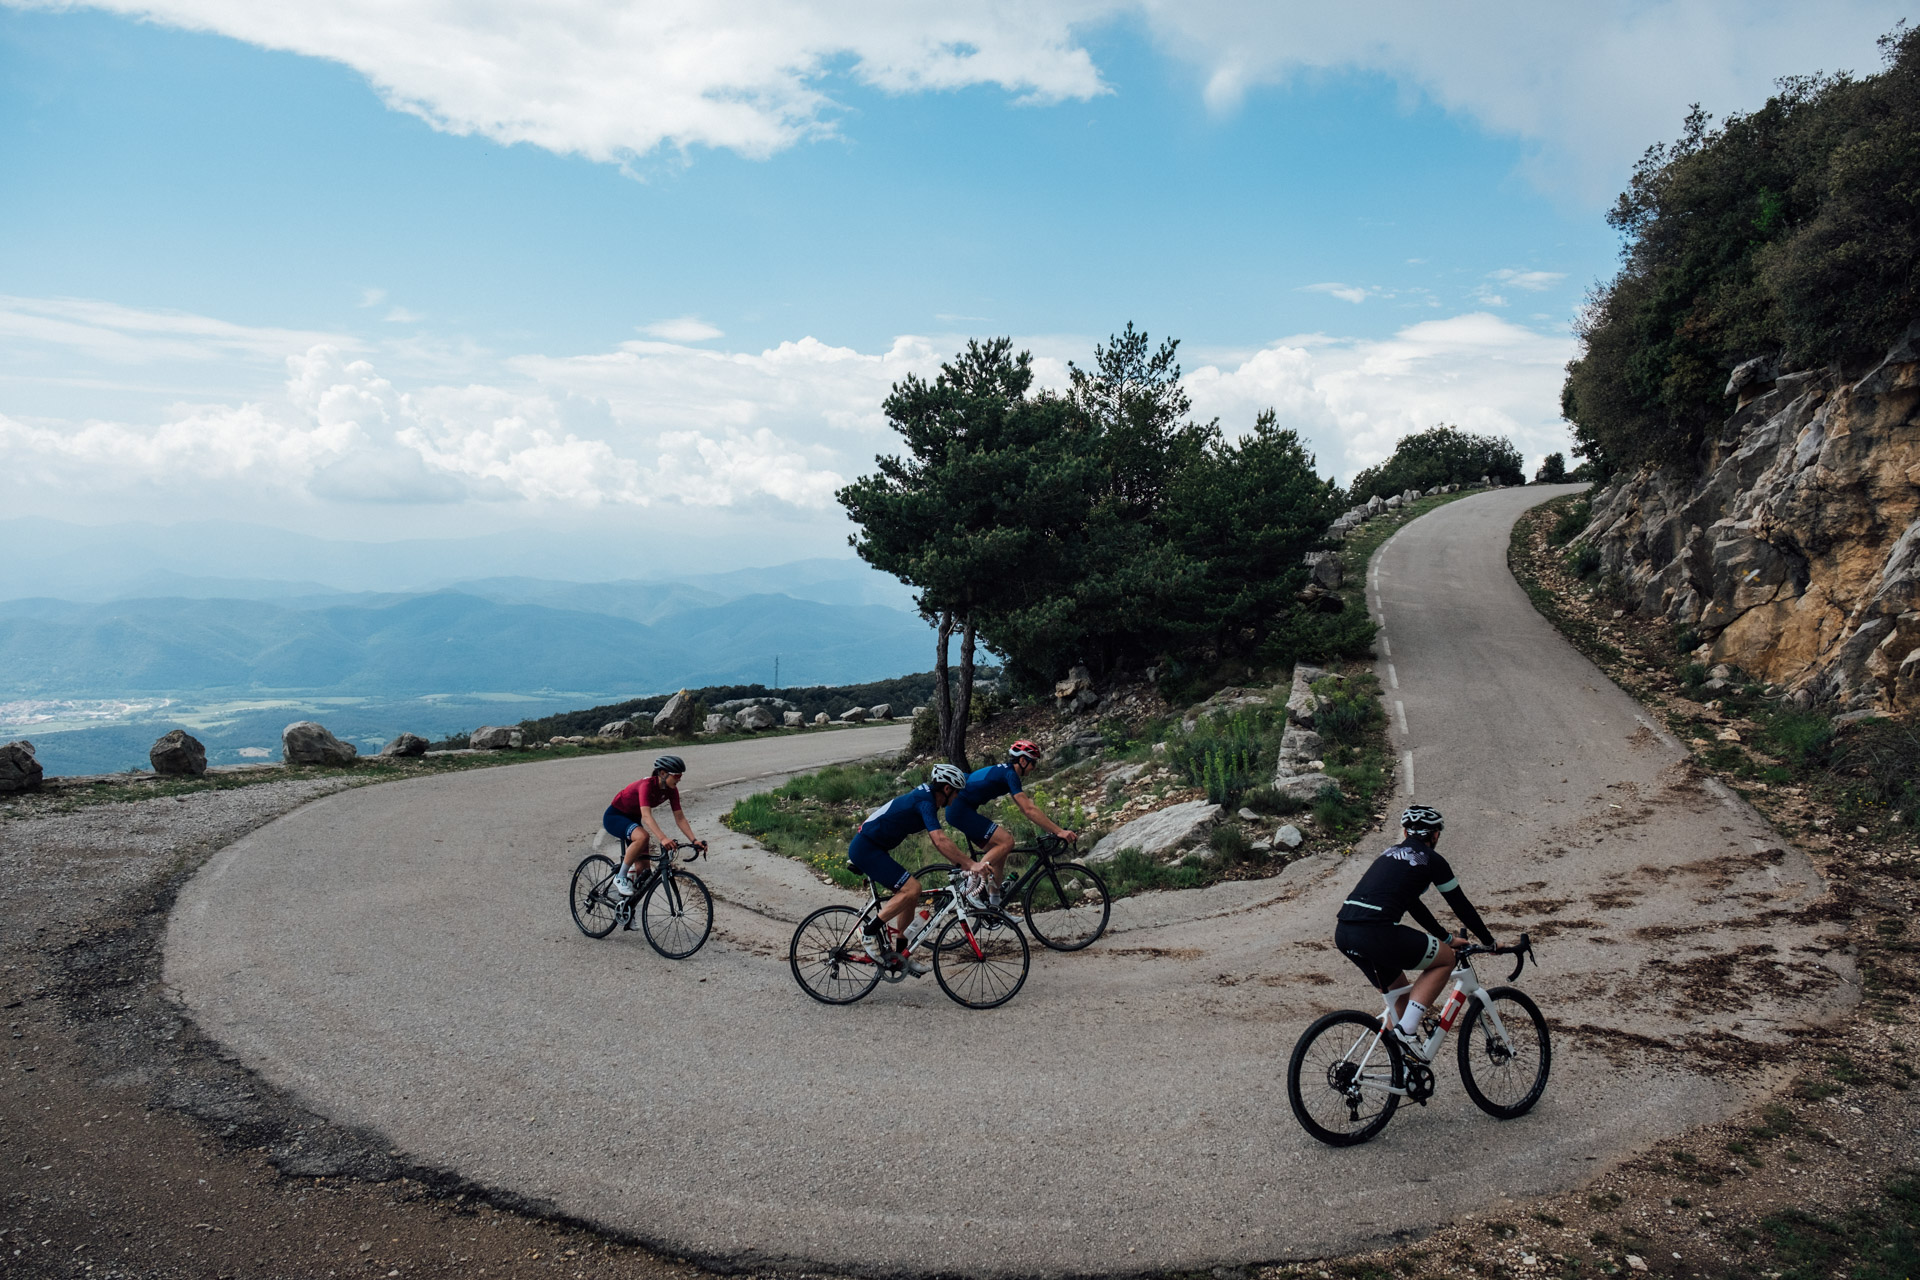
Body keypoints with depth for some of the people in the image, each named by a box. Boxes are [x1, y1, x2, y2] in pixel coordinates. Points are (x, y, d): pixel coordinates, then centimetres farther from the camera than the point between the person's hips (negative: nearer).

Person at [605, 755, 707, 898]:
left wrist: (694, 840, -22)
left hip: (632, 819, 8)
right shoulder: (647, 785, -32)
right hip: (614, 816, -8)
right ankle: (620, 878, -21)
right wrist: (662, 839, -57)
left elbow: (680, 818, -10)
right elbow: (646, 816, -44)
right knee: (643, 836, -38)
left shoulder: (671, 790, -11)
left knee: (644, 870, -3)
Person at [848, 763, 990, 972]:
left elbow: (938, 841, 20)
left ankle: (899, 954, 16)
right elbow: (940, 841, -29)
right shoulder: (925, 801, -18)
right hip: (865, 848, -10)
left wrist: (961, 864, 13)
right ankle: (871, 930, -8)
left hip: (870, 848, 10)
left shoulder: (926, 797, 12)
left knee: (911, 896, 9)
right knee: (911, 888, -19)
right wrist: (971, 864, -29)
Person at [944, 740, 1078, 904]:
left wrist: (1055, 828, 15)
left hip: (958, 810, 10)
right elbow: (1029, 810, -23)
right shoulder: (1010, 774, -15)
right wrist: (1059, 831, -25)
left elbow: (1027, 808, 19)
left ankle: (994, 904, 13)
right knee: (1006, 841, -17)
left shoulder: (1004, 771, 16)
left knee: (999, 851, 10)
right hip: (960, 809, -10)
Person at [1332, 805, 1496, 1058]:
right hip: (1375, 934, -7)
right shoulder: (1432, 860, 8)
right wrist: (1490, 942, 30)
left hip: (1343, 933, 8)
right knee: (1446, 958, 13)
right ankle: (1407, 1028, 2)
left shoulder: (1390, 854, 28)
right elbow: (1461, 906, 15)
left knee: (1399, 990, 27)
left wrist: (1446, 938, 45)